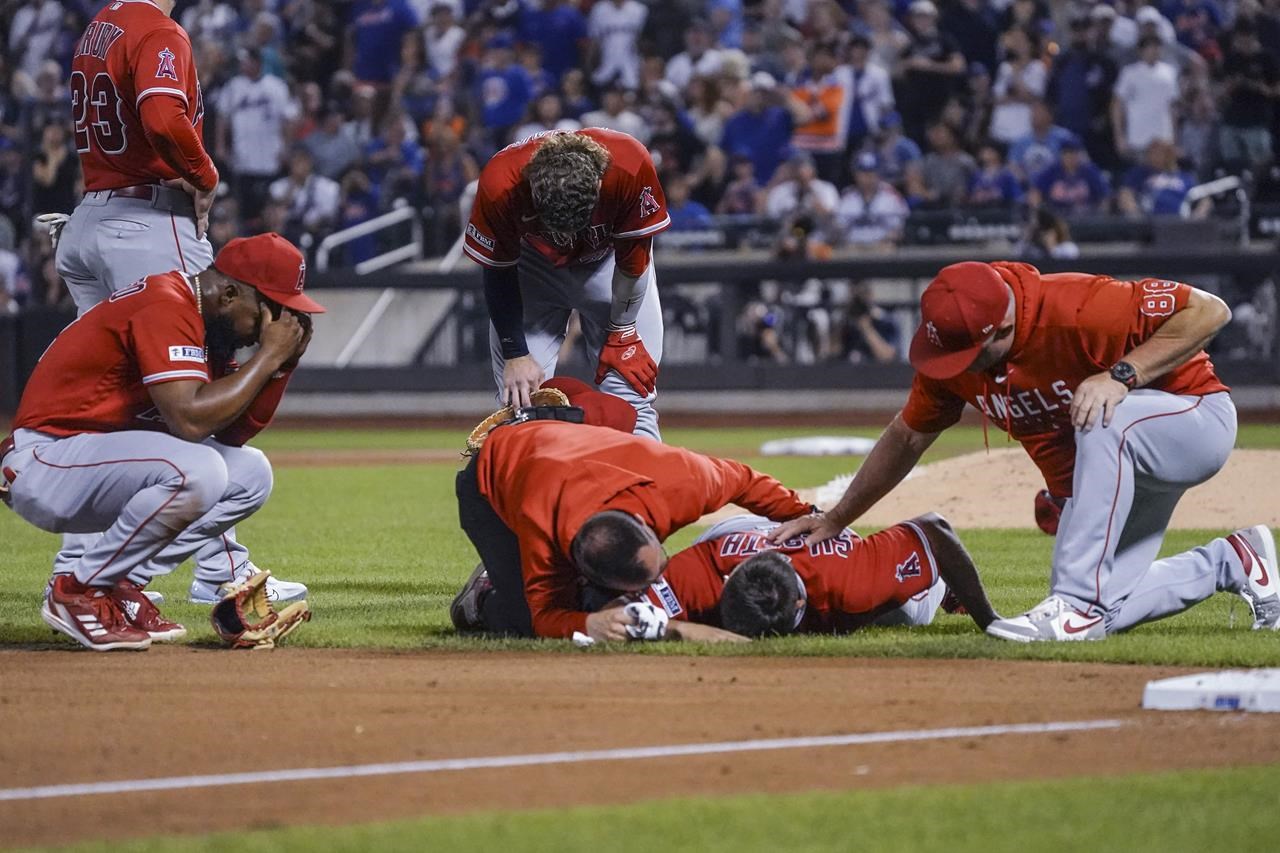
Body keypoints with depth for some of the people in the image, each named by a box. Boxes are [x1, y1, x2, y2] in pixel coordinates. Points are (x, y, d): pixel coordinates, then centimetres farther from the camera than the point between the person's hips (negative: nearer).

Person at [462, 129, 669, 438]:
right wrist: (516, 354, -16)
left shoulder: (631, 168, -37)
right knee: (518, 400, -8)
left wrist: (621, 331, -11)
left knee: (632, 392, -7)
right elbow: (498, 273, -18)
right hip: (532, 266, 0)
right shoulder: (499, 187, -36)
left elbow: (632, 260, -18)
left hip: (606, 260, 0)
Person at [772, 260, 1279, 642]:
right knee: (1098, 615, -1)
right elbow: (908, 437, 6)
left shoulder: (1074, 310, -33)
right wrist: (834, 521, 6)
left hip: (1196, 421, -8)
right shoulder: (951, 342, -12)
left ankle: (1078, 603, -32)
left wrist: (1121, 376, -38)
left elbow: (1210, 311, -31)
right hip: (1111, 473, 8)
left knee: (1103, 422, -40)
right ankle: (1229, 565, 23)